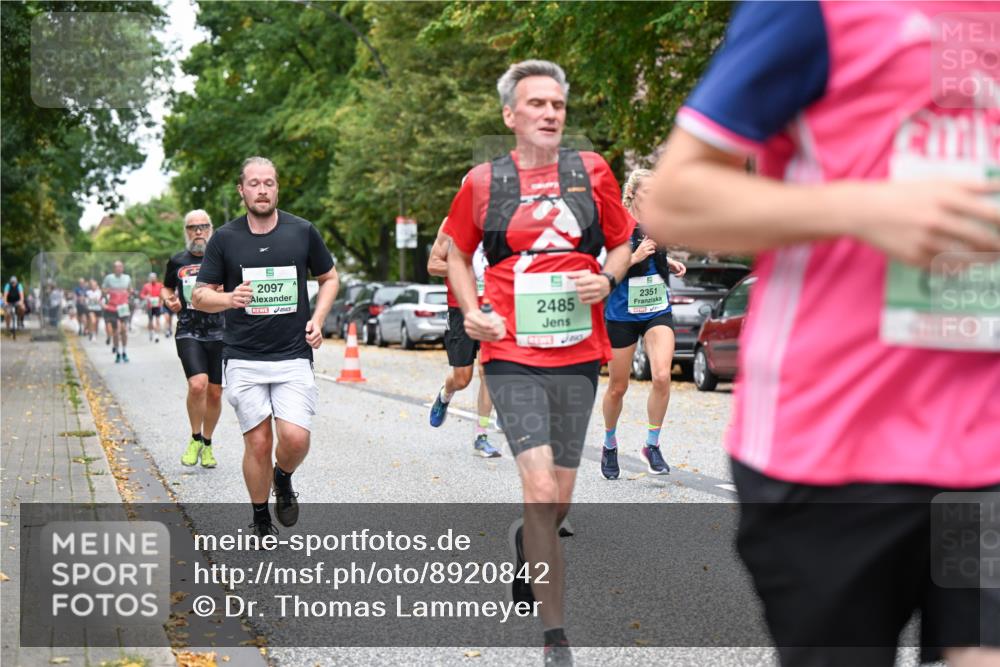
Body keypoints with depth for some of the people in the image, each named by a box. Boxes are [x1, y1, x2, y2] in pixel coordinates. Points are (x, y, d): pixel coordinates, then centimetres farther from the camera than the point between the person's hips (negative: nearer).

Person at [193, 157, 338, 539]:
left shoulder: (303, 232, 3)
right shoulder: (225, 238, 1)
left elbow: (329, 278, 17)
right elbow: (200, 296, 5)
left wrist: (317, 319, 1)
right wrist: (229, 299, -17)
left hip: (294, 356, 0)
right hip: (243, 359, 0)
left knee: (295, 438, -14)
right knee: (258, 443, -1)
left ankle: (283, 479, 20)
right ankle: (260, 519, 21)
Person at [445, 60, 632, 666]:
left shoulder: (591, 171, 5)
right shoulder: (484, 181, 2)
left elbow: (622, 244, 16)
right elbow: (457, 253, 16)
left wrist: (607, 279, -5)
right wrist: (471, 311, 1)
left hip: (579, 354, 2)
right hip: (512, 356, -2)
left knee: (559, 502, 11)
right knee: (542, 492, -14)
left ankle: (524, 547, 47)